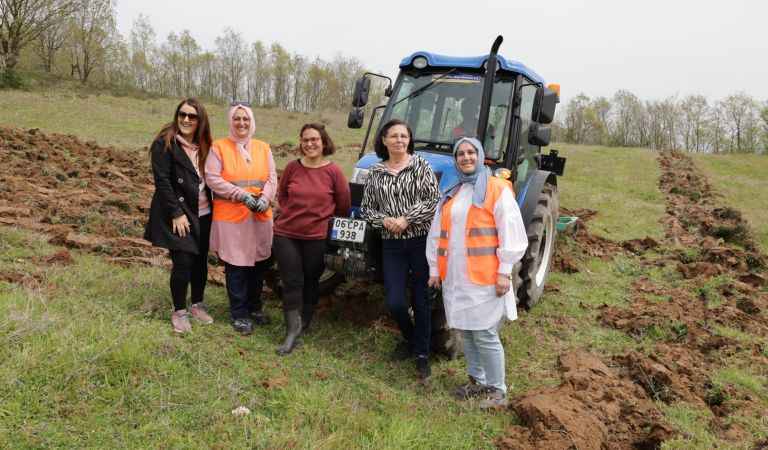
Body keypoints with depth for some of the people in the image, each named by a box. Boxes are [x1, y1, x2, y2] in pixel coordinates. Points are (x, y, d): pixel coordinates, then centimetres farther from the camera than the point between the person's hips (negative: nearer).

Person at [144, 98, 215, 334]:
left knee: (201, 260, 10)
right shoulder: (165, 143, -8)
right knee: (183, 262, -5)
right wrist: (176, 213, -17)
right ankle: (179, 311, 12)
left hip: (203, 214, 6)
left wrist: (211, 208, 5)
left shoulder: (204, 146, 9)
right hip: (179, 214, -5)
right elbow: (162, 181, -13)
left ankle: (197, 304, 28)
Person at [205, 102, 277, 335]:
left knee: (258, 264, 11)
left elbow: (272, 178, 6)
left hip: (260, 216, 4)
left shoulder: (263, 148, 11)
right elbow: (212, 178, -9)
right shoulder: (219, 147, 0)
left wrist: (265, 198, -13)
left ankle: (255, 307, 29)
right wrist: (241, 194, -17)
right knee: (236, 266, 0)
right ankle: (239, 314, 12)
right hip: (231, 215, -4)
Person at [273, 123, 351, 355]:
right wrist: (292, 213, 3)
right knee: (292, 282, 0)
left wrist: (322, 216, 8)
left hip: (315, 236, -1)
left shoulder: (333, 171, -8)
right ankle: (292, 330, 5)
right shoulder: (292, 167, -2)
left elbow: (343, 204, 2)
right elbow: (281, 195, 13)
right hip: (286, 234, 1)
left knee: (310, 281, 13)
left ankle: (304, 322, 31)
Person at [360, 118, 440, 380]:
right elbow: (366, 209, 10)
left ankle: (422, 354, 19)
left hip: (421, 241, -2)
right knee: (395, 302, -1)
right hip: (392, 244, 2)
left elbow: (434, 200, -8)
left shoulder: (420, 166, -1)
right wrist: (384, 220, -9)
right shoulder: (375, 172, 7)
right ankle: (409, 338, 30)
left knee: (420, 300, 4)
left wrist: (407, 219, -15)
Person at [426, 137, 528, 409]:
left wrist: (504, 271, -14)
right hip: (455, 276, 6)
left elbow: (511, 233, -10)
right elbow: (436, 234, 16)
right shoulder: (450, 195, 14)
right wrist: (434, 268, 11)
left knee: (484, 334, -5)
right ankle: (477, 381, 30)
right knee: (466, 332, 15)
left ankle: (497, 390, 10)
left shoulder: (497, 190, -4)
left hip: (484, 276, -6)